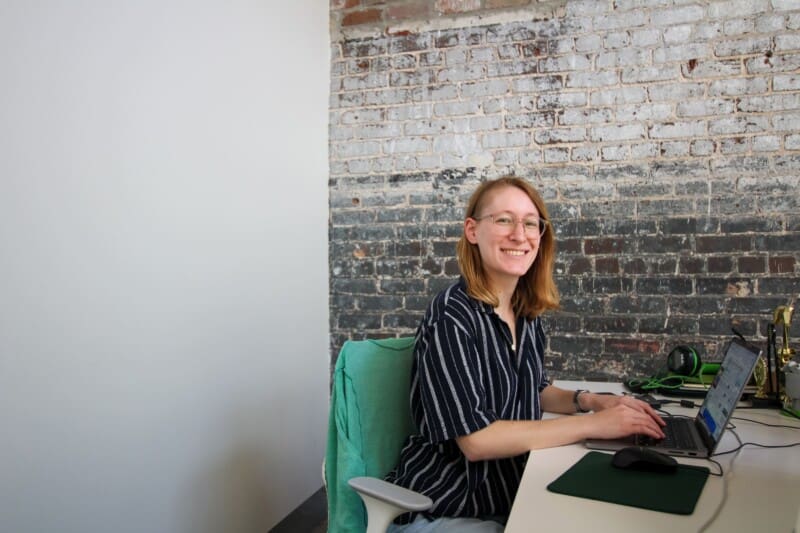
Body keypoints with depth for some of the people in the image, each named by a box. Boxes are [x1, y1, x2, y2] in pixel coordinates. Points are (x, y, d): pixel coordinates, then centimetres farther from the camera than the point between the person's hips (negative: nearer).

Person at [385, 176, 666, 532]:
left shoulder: (527, 312, 1)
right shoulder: (451, 317, -22)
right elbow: (475, 439, -26)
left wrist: (589, 400, -4)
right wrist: (593, 424, -23)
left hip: (508, 495, 7)